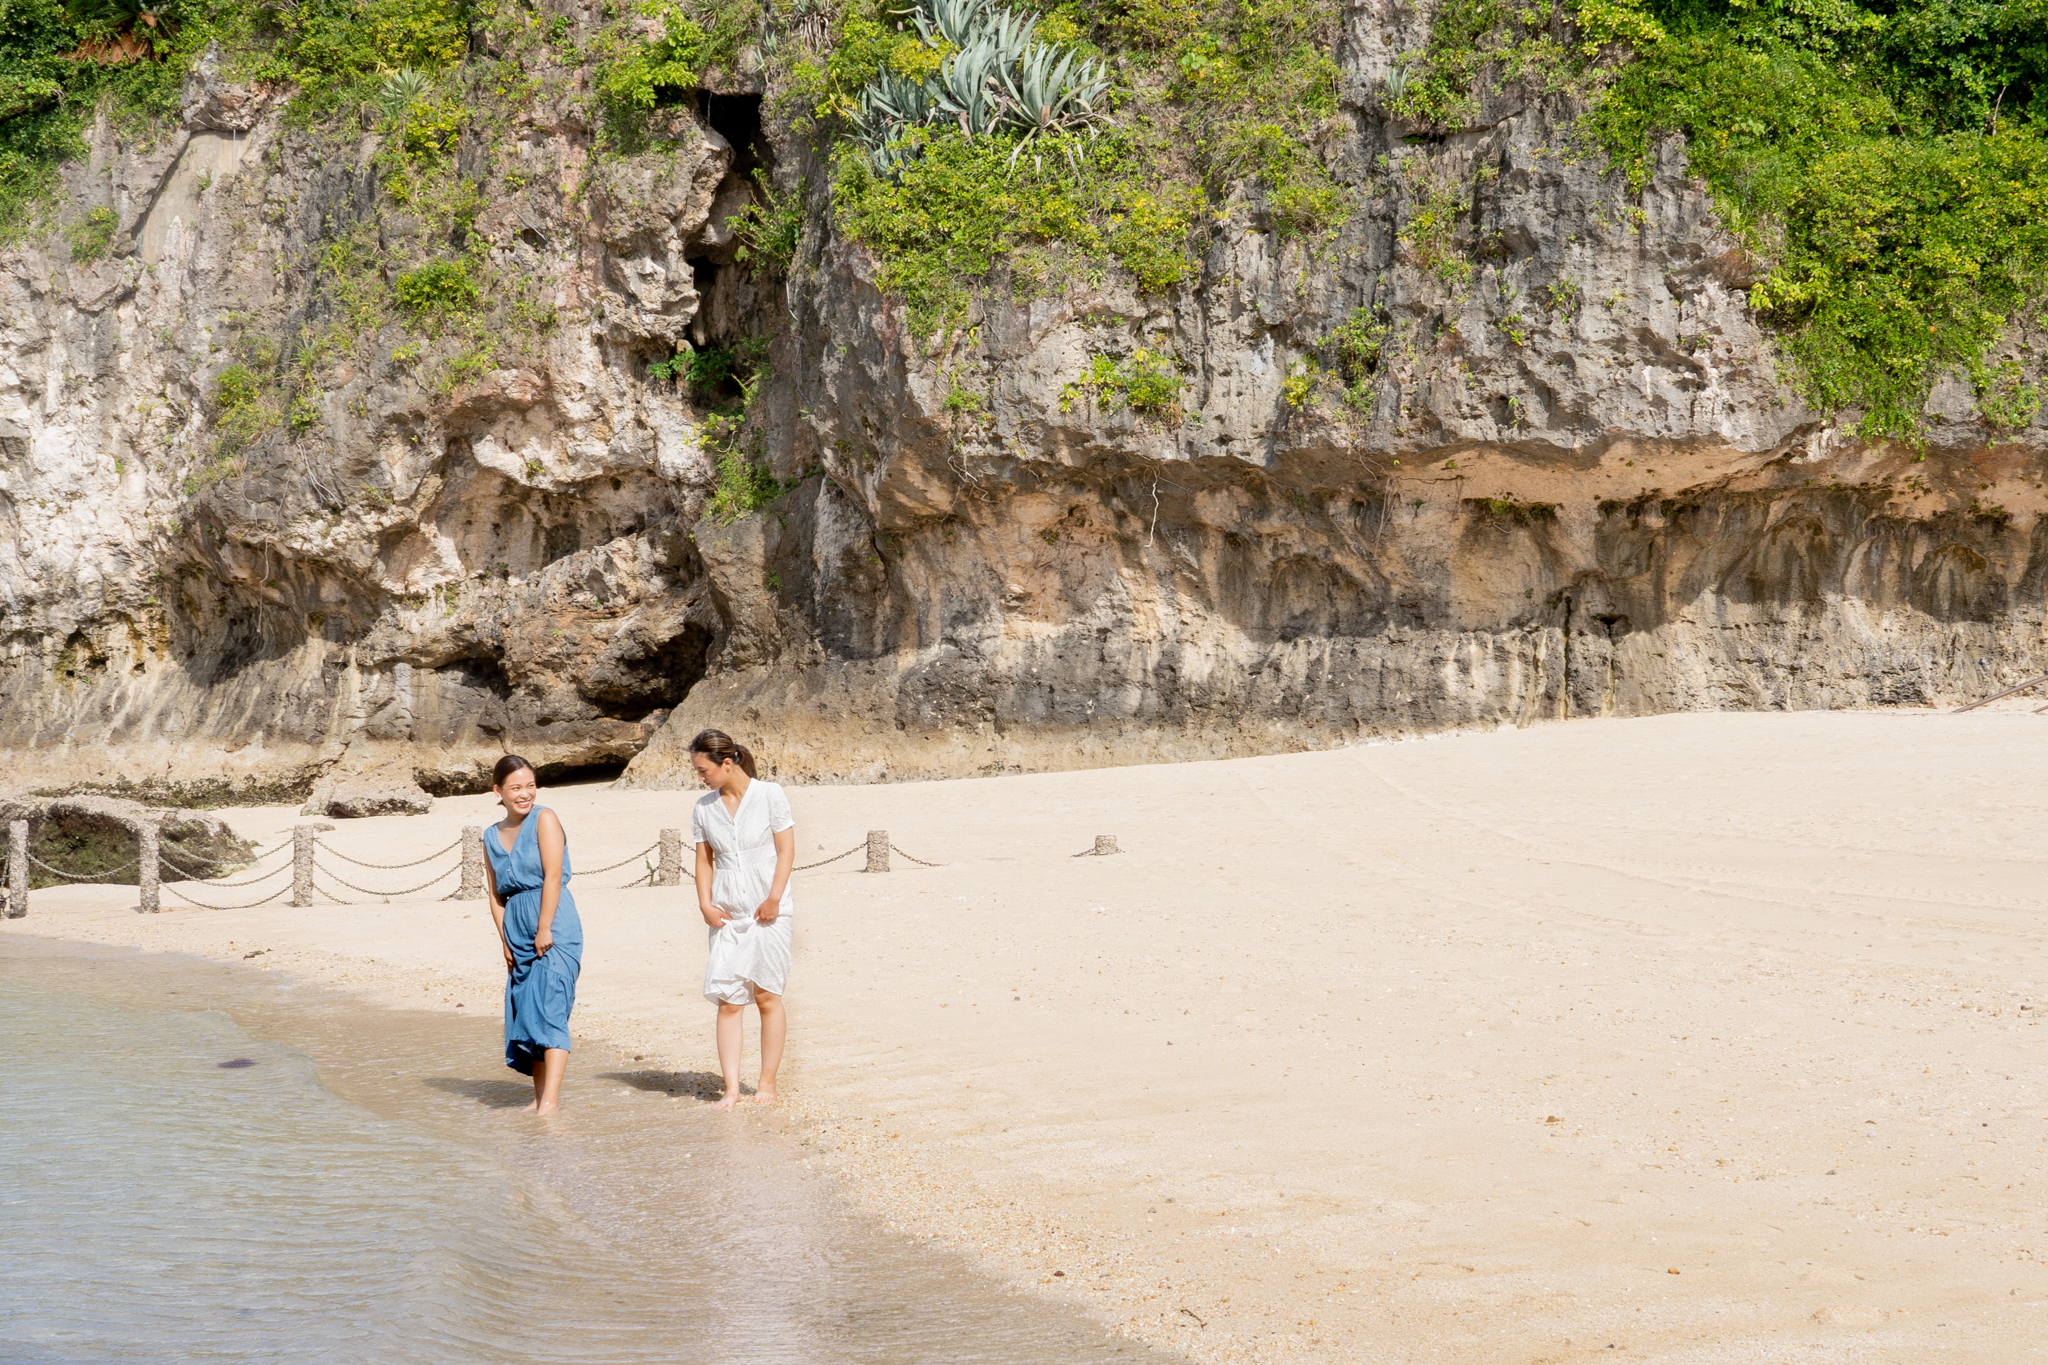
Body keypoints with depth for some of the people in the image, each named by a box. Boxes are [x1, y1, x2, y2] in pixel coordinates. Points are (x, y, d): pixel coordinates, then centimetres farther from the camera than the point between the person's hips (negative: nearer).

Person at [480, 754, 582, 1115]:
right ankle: (540, 1095, 14)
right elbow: (496, 893, 12)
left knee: (548, 1007, -14)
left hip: (554, 926, -6)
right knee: (523, 1014, 6)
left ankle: (551, 1099, -19)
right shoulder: (492, 836, 14)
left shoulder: (544, 819, -3)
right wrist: (505, 941, 4)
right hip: (518, 932, 6)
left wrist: (544, 929, -13)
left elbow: (553, 876, -10)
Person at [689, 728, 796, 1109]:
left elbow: (786, 850, -4)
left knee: (767, 995, 1)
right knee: (728, 1000, -4)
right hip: (726, 915, 3)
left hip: (767, 910, -3)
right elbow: (704, 861, 12)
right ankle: (731, 1087, -4)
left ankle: (767, 1082, 10)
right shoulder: (704, 809, 7)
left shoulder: (769, 795, -4)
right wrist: (705, 904, -1)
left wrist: (774, 898, -12)